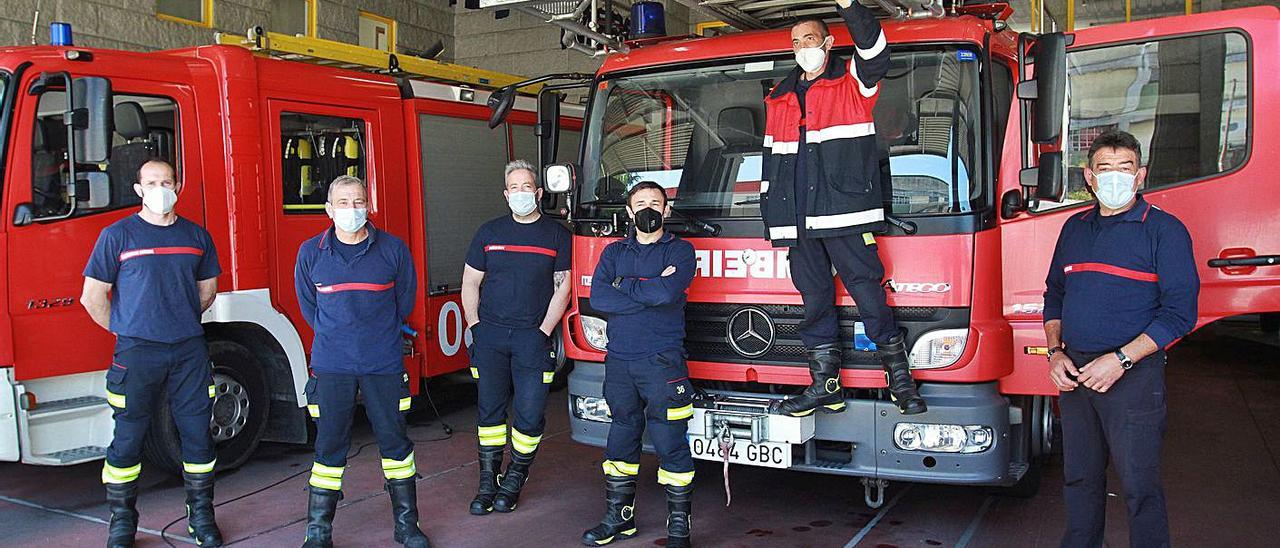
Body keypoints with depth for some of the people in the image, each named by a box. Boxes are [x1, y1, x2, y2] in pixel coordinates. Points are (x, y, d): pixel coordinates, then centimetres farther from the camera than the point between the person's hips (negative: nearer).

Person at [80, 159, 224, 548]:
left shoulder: (197, 236, 8)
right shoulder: (118, 235, -1)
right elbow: (93, 296, 1)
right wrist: (126, 331, 7)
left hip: (190, 351, 3)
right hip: (137, 352, -2)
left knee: (197, 434, 6)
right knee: (128, 439, 3)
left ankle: (201, 517, 19)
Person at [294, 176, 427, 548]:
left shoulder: (393, 249, -2)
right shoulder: (311, 252, 1)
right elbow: (307, 305, 14)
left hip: (384, 364, 0)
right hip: (331, 366, 0)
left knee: (394, 440, 7)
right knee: (330, 446, 5)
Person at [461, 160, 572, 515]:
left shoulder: (557, 235, 4)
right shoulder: (489, 232, 9)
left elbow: (562, 288, 1)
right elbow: (470, 283, 12)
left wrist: (544, 331, -7)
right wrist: (476, 326, 2)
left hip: (532, 336, -2)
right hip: (491, 334, 2)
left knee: (530, 414, -3)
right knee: (489, 410, 5)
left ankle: (515, 479, 14)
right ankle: (488, 482, 14)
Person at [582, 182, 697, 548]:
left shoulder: (679, 250, 3)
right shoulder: (613, 252, 14)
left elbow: (668, 291, -17)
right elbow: (597, 298, -3)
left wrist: (622, 284, -4)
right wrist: (649, 292, -10)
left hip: (662, 363, -4)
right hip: (619, 362, 4)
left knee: (670, 445, -3)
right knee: (620, 441, 13)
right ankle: (618, 518, 26)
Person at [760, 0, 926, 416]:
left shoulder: (853, 82, 6)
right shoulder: (778, 100, 21)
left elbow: (875, 51, -16)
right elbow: (771, 158, 23)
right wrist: (771, 210, 17)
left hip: (845, 212, -5)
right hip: (800, 219, 5)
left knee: (868, 293, -6)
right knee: (815, 300, 7)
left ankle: (900, 378, 7)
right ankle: (826, 389, 14)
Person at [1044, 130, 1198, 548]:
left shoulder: (1164, 229, -4)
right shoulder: (1074, 228, 13)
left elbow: (1179, 312, -9)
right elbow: (1054, 295, 20)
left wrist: (1119, 360, -17)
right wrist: (1055, 353, 5)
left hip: (1132, 377, -5)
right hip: (1073, 372, 5)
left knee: (1139, 485, 1)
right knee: (1080, 477, 15)